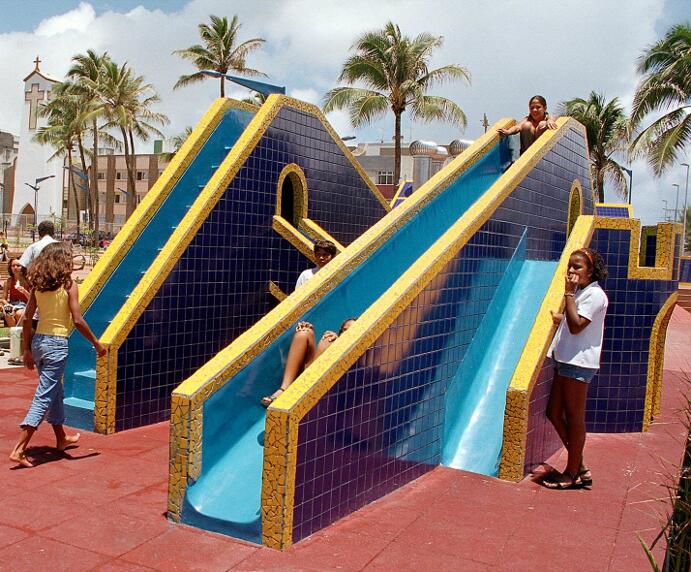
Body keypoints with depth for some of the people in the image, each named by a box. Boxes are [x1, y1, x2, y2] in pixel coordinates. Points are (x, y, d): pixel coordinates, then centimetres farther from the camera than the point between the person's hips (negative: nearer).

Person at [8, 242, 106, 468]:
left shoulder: (38, 285, 5)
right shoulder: (68, 284, -11)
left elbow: (26, 319, 6)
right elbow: (78, 321, -15)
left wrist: (27, 350, 14)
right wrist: (97, 344, -5)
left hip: (38, 341, 7)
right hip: (57, 344, -7)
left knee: (55, 390, 22)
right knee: (43, 397, -2)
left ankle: (62, 439, 38)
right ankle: (19, 450, -5)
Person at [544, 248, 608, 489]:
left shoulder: (595, 294, -12)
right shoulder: (579, 293, 18)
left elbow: (576, 326, -21)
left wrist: (568, 294, -19)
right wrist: (556, 317, 12)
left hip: (579, 363, -10)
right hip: (566, 360, 10)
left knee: (574, 418, -2)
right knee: (554, 413, 11)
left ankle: (572, 474, 10)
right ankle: (580, 468, 21)